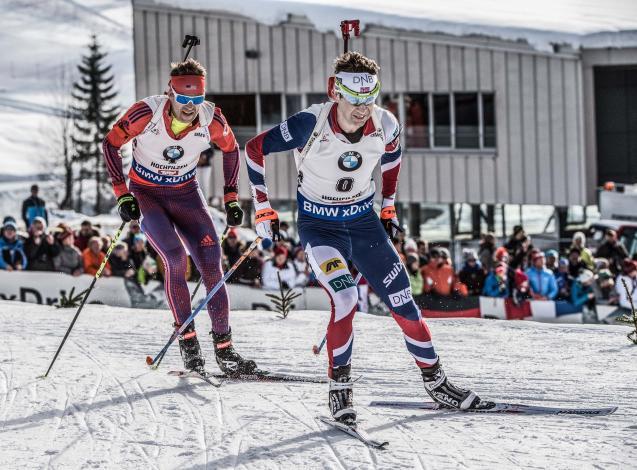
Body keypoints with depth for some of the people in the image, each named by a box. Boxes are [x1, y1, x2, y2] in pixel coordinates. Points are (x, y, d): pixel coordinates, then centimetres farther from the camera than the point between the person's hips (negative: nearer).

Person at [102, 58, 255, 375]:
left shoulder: (211, 119, -17)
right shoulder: (147, 114, -25)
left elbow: (230, 148, 4)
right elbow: (111, 143, -10)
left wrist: (231, 199, 2)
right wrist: (122, 194, -14)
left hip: (186, 194, 3)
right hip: (146, 194, -3)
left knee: (211, 266, -9)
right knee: (175, 259, -24)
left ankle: (224, 348, -2)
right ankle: (187, 339, -11)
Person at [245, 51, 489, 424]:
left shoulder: (385, 125, -15)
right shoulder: (311, 125, -26)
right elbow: (255, 149, -13)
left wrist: (389, 206, 13)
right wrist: (263, 208, -9)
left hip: (363, 221, 4)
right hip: (319, 224, -3)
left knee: (403, 302, 0)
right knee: (345, 299, -25)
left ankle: (435, 379, 20)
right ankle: (340, 387, -8)